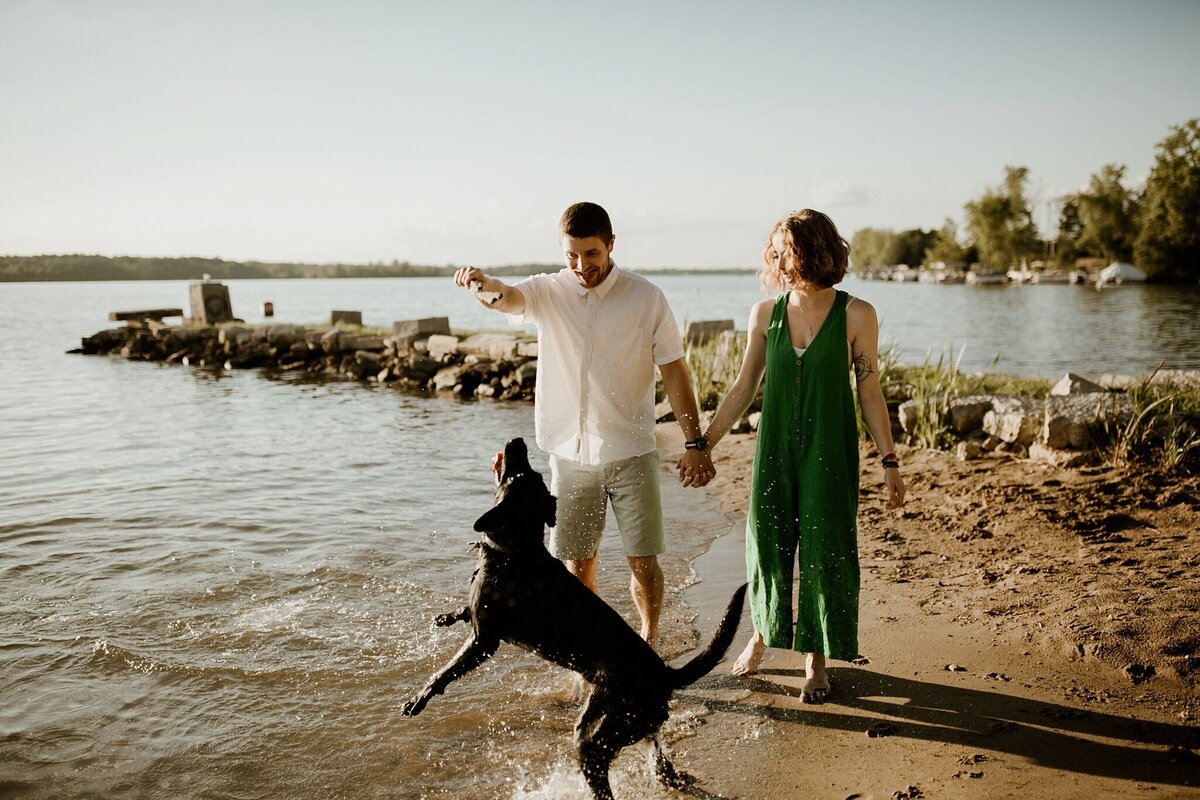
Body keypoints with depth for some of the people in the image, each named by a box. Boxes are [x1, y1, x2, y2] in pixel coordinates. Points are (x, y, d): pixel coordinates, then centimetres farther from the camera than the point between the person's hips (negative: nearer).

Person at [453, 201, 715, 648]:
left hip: (632, 453, -1)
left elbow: (674, 372, -1)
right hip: (569, 455, 2)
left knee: (643, 561, 3)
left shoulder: (646, 298, -3)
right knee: (577, 565, 9)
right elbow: (507, 298, -21)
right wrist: (483, 285, -45)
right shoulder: (547, 292, 0)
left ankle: (648, 642, 26)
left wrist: (694, 443, -6)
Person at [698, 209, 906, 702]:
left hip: (829, 451, -2)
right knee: (768, 543, 10)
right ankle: (763, 632, 36)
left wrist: (889, 461, -2)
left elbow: (870, 393, -1)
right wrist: (704, 445, 5)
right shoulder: (765, 313, 2)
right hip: (775, 447, 3)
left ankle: (816, 660, 21)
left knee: (825, 552, 3)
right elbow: (743, 389, 6)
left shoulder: (855, 315, -5)